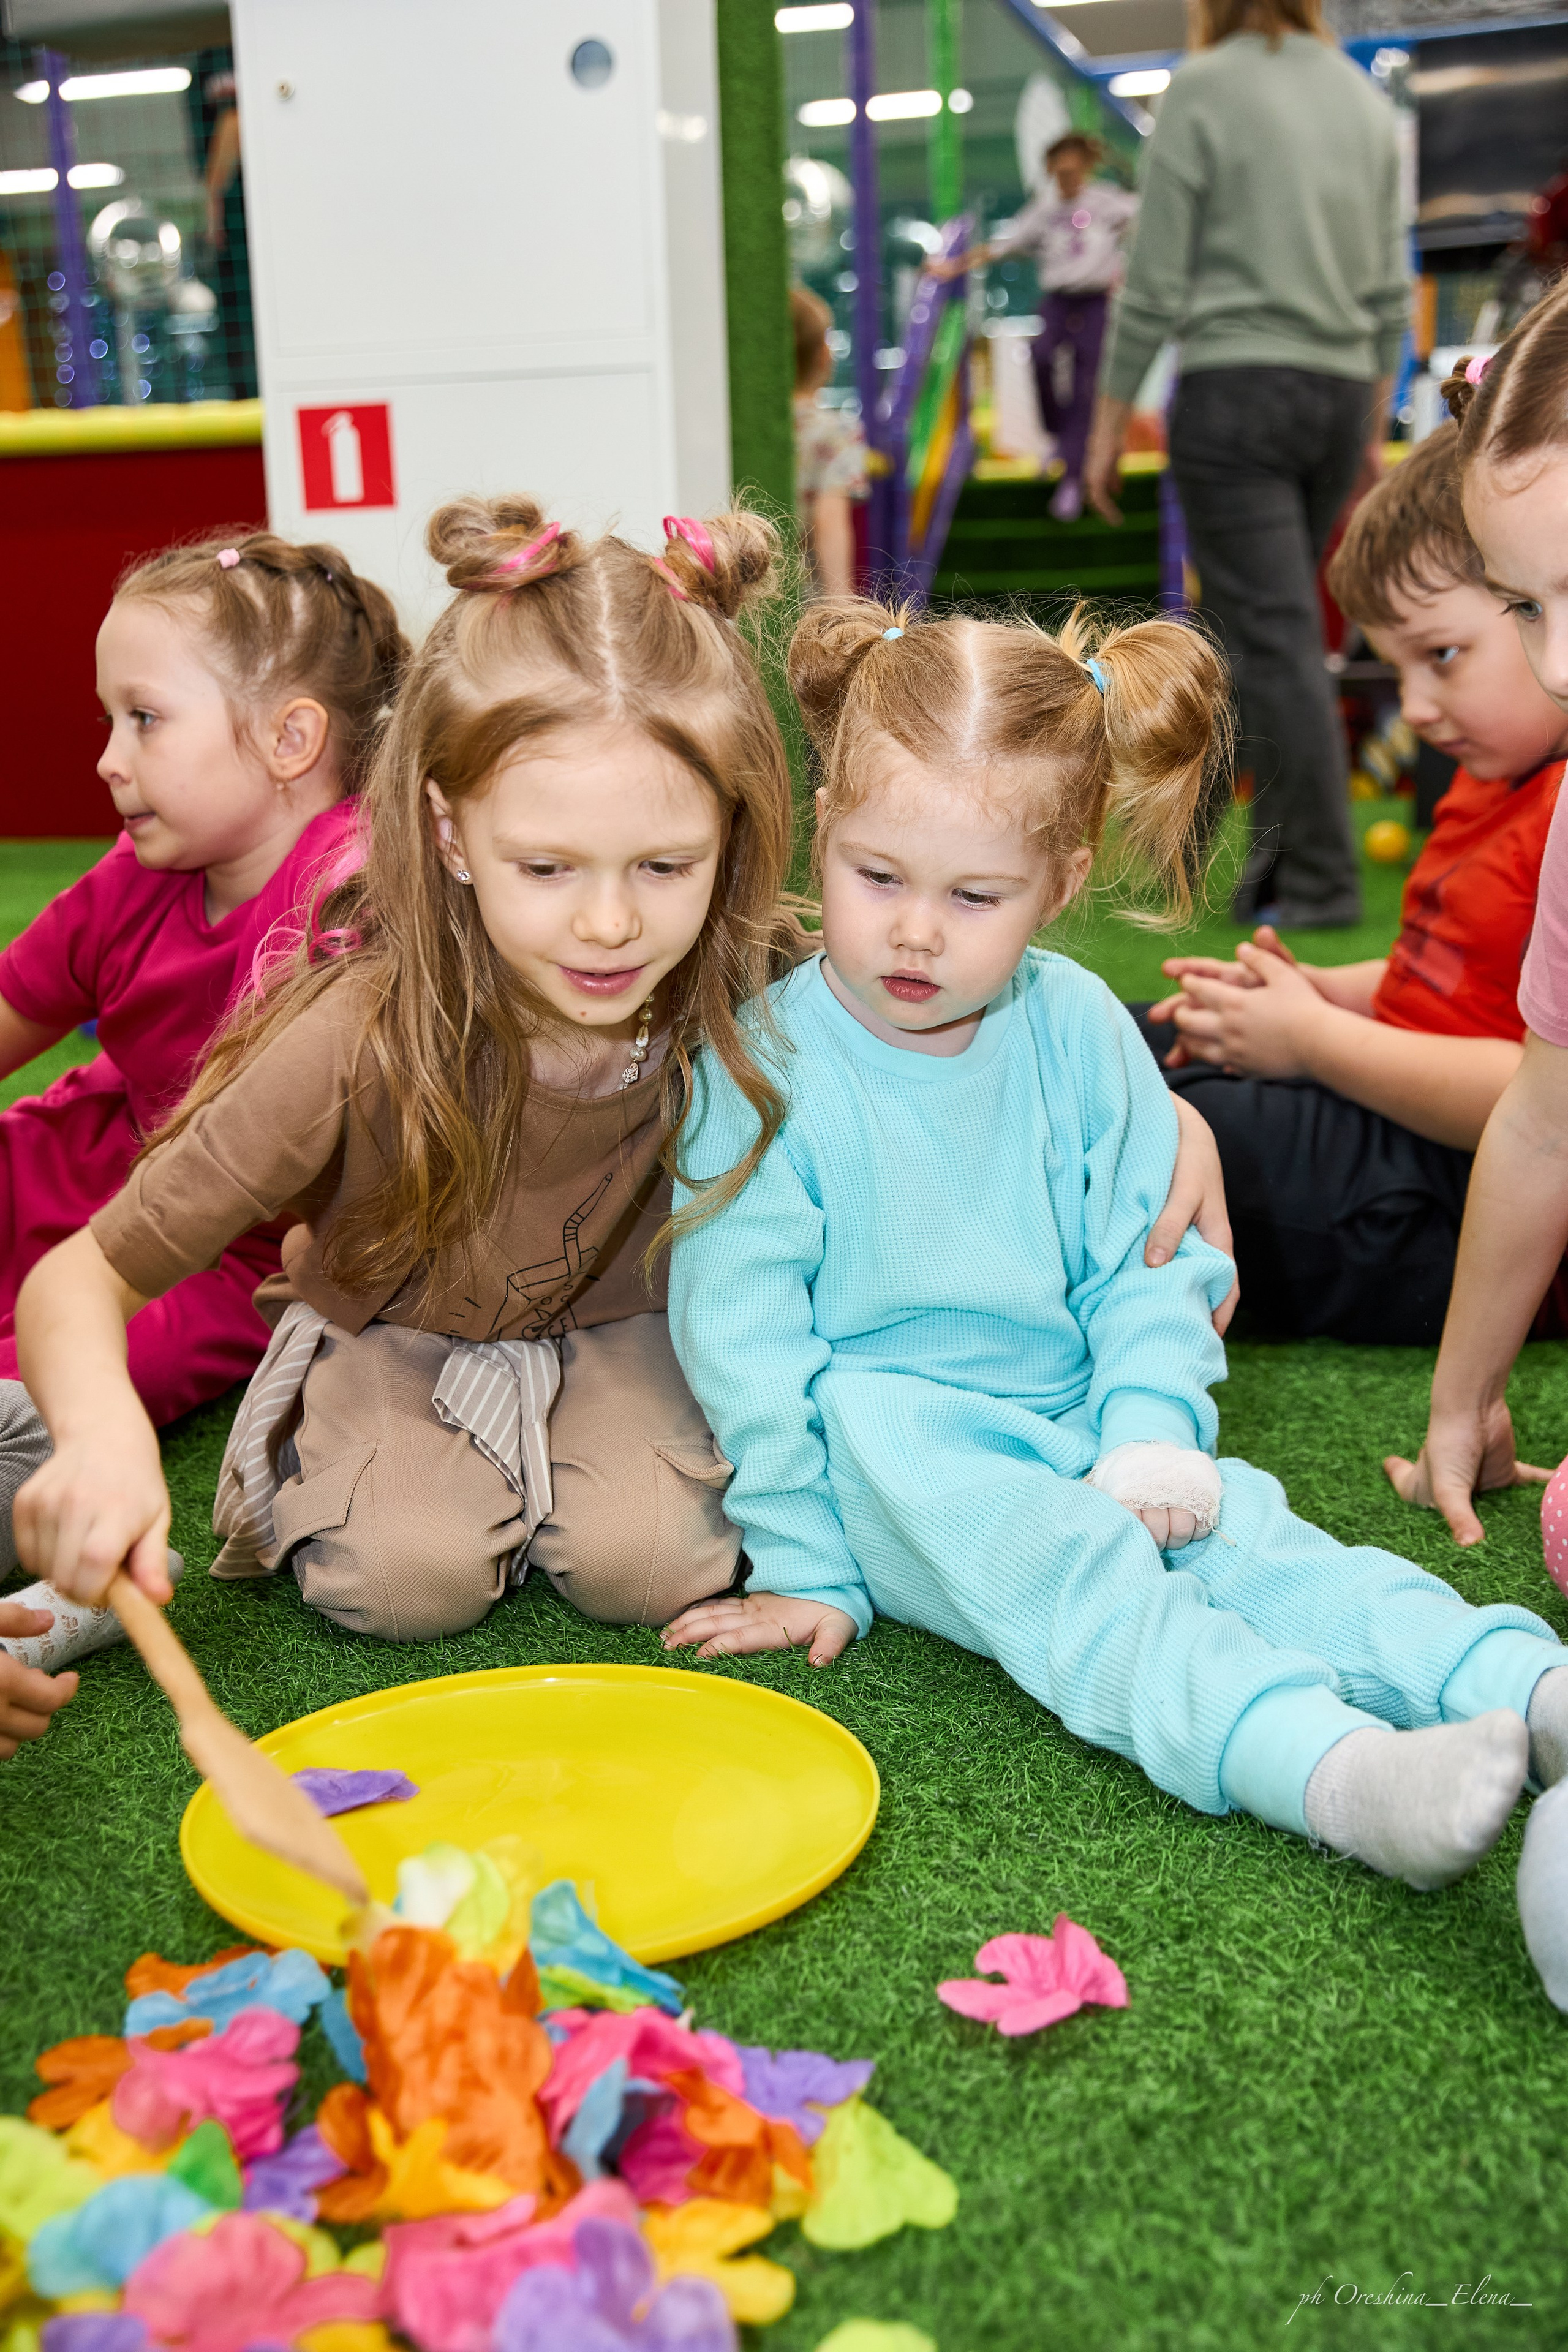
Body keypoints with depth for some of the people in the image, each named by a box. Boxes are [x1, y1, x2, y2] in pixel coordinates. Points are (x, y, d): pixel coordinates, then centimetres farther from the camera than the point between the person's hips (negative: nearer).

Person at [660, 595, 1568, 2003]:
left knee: (1254, 1541, -20)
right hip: (887, 1438, -5)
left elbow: (1147, 1267, 8)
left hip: (1080, 1428, 5)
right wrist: (802, 1564, -8)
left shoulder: (1080, 1031, 4)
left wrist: (1148, 1442, -8)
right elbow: (742, 1328, -6)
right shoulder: (767, 1064, -8)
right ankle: (1334, 1768, -49)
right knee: (1064, 1570, -31)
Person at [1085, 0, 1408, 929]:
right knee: (1279, 629, 12)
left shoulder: (1204, 89, -3)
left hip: (1236, 390, -6)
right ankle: (1280, 856, 13)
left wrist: (1110, 423, 1)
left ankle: (1321, 881, -6)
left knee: (1274, 638, -6)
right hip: (1341, 391, 6)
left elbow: (1155, 285, -6)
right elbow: (1392, 289, 15)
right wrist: (1375, 427, 21)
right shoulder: (1367, 97, 14)